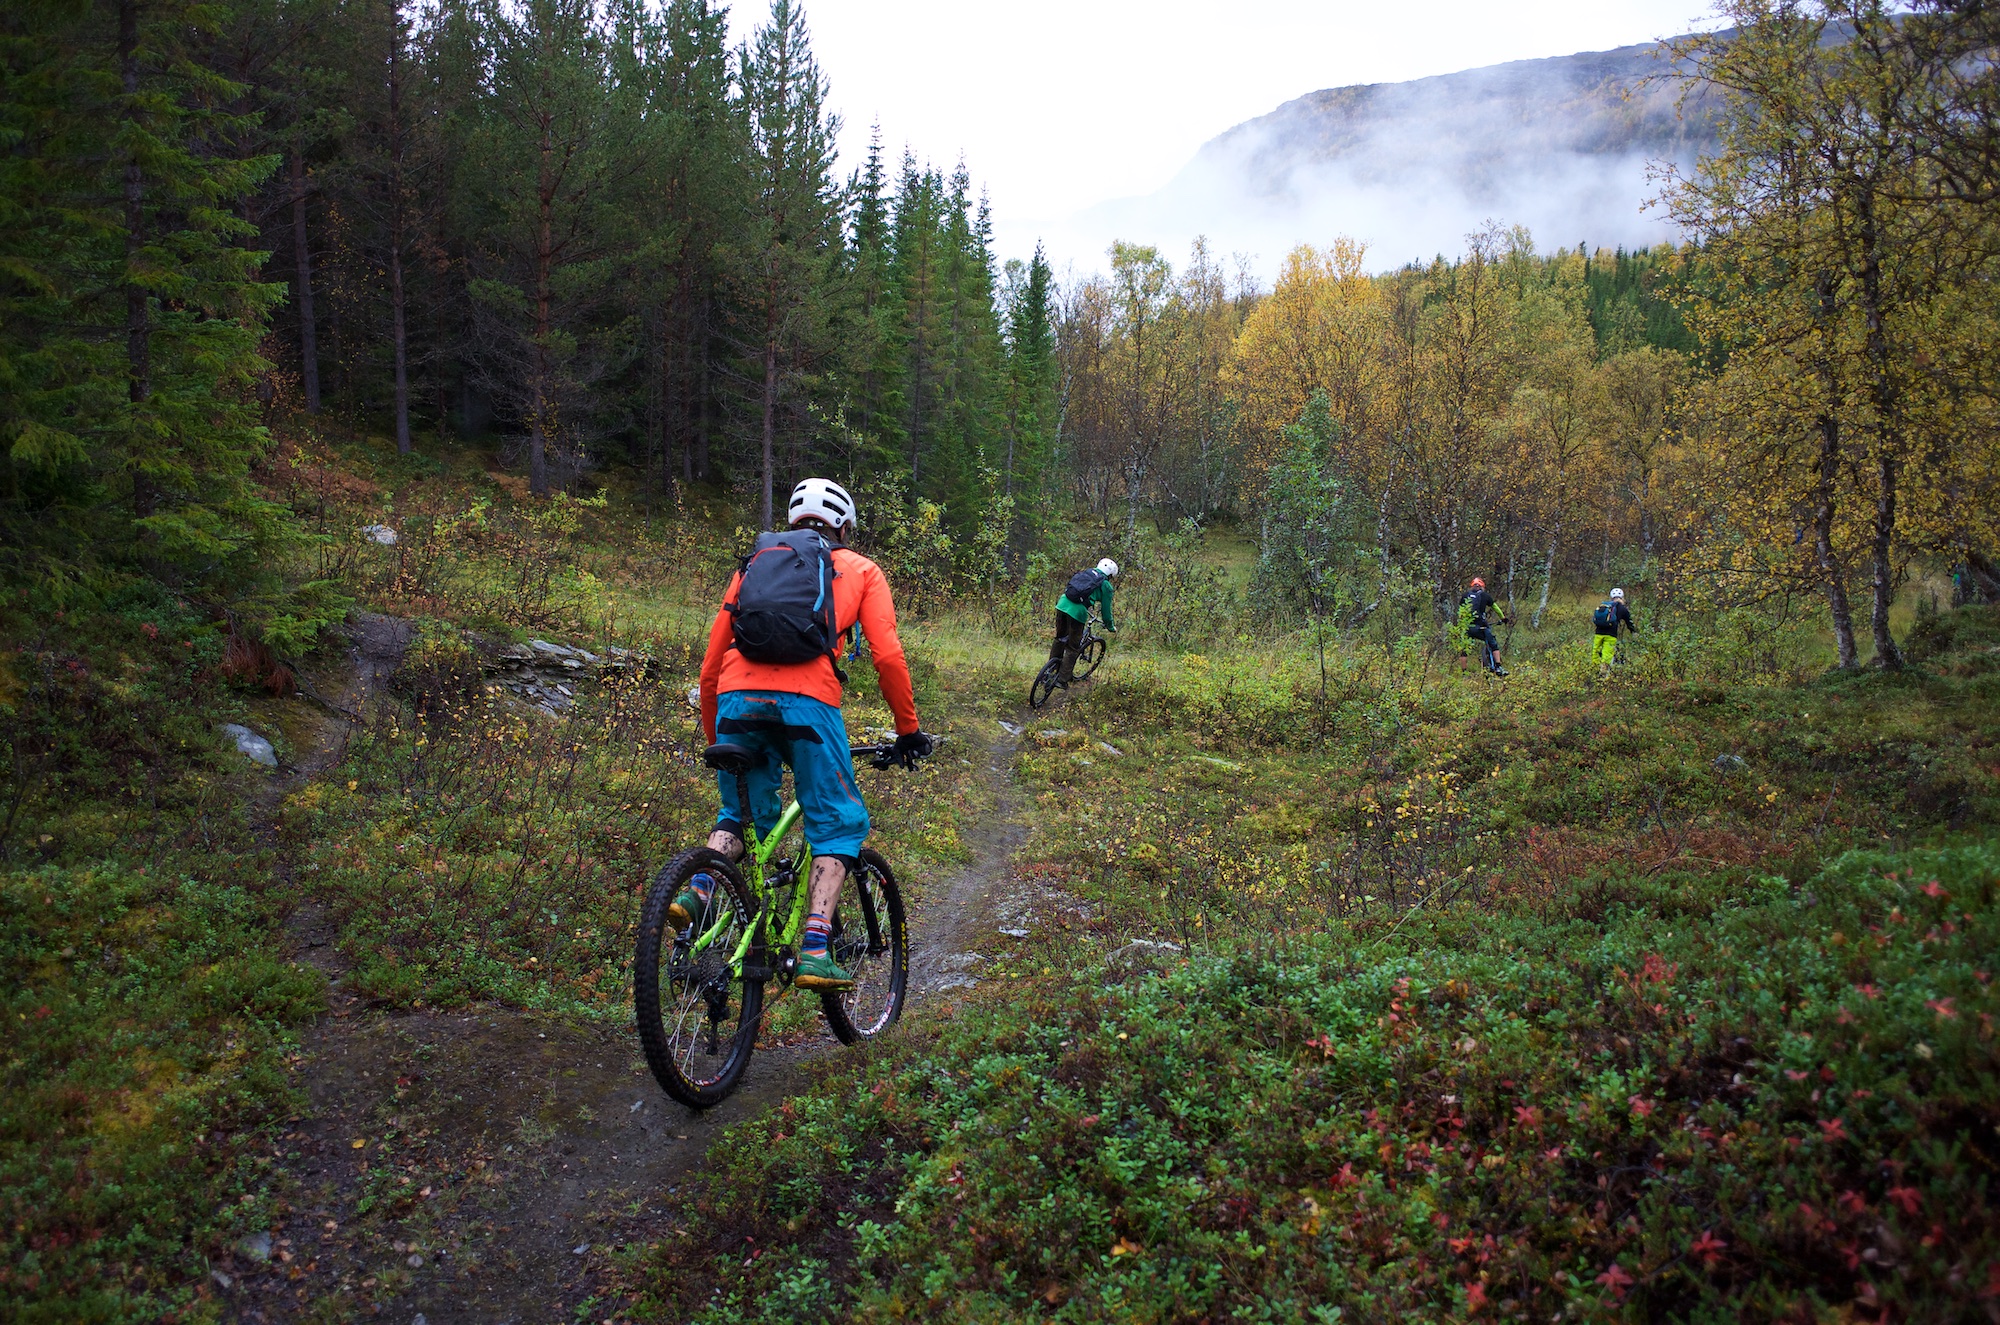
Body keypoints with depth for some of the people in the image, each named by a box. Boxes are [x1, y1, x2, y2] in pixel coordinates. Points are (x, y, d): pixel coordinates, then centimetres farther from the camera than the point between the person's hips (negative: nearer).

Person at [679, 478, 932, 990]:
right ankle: (815, 951, -2)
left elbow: (710, 666, 27)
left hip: (737, 697, 3)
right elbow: (888, 657, 10)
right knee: (839, 825, 10)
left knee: (742, 813, 23)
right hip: (807, 701, -3)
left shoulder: (751, 564, 29)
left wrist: (714, 741, 37)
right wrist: (909, 730, 19)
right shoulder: (860, 569, 22)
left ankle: (698, 890, -2)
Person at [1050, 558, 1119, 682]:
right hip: (1077, 611, -6)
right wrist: (1110, 627, 29)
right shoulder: (1106, 586, 7)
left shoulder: (1086, 572, 23)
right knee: (1072, 648, 7)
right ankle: (1064, 680, 8)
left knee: (1060, 639, 24)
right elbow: (1106, 609, 11)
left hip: (1062, 603, 6)